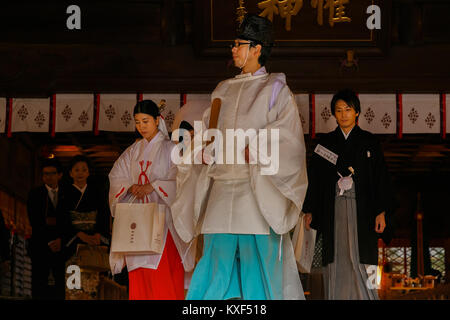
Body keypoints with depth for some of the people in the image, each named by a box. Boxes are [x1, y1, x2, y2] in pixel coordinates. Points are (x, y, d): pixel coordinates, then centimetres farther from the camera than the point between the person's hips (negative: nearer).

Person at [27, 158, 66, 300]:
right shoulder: (35, 194, 8)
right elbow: (34, 222, -1)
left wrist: (61, 239, -10)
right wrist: (49, 241, -9)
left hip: (61, 245, 1)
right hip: (41, 245, -1)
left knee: (61, 286, -6)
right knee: (39, 286, -4)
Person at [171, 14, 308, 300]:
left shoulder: (275, 89, 4)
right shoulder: (224, 90, 20)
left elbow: (289, 139, -7)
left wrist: (251, 150, -19)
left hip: (257, 187, -5)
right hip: (223, 186, 5)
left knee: (257, 254, -8)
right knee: (217, 254, -1)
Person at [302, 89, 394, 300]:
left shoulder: (369, 142, 7)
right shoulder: (325, 142, 11)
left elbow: (381, 177, 4)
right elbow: (314, 178, 11)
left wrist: (381, 212, -4)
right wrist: (309, 211, 4)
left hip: (361, 209, -2)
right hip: (334, 211, 2)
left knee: (360, 259, -9)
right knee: (336, 259, -2)